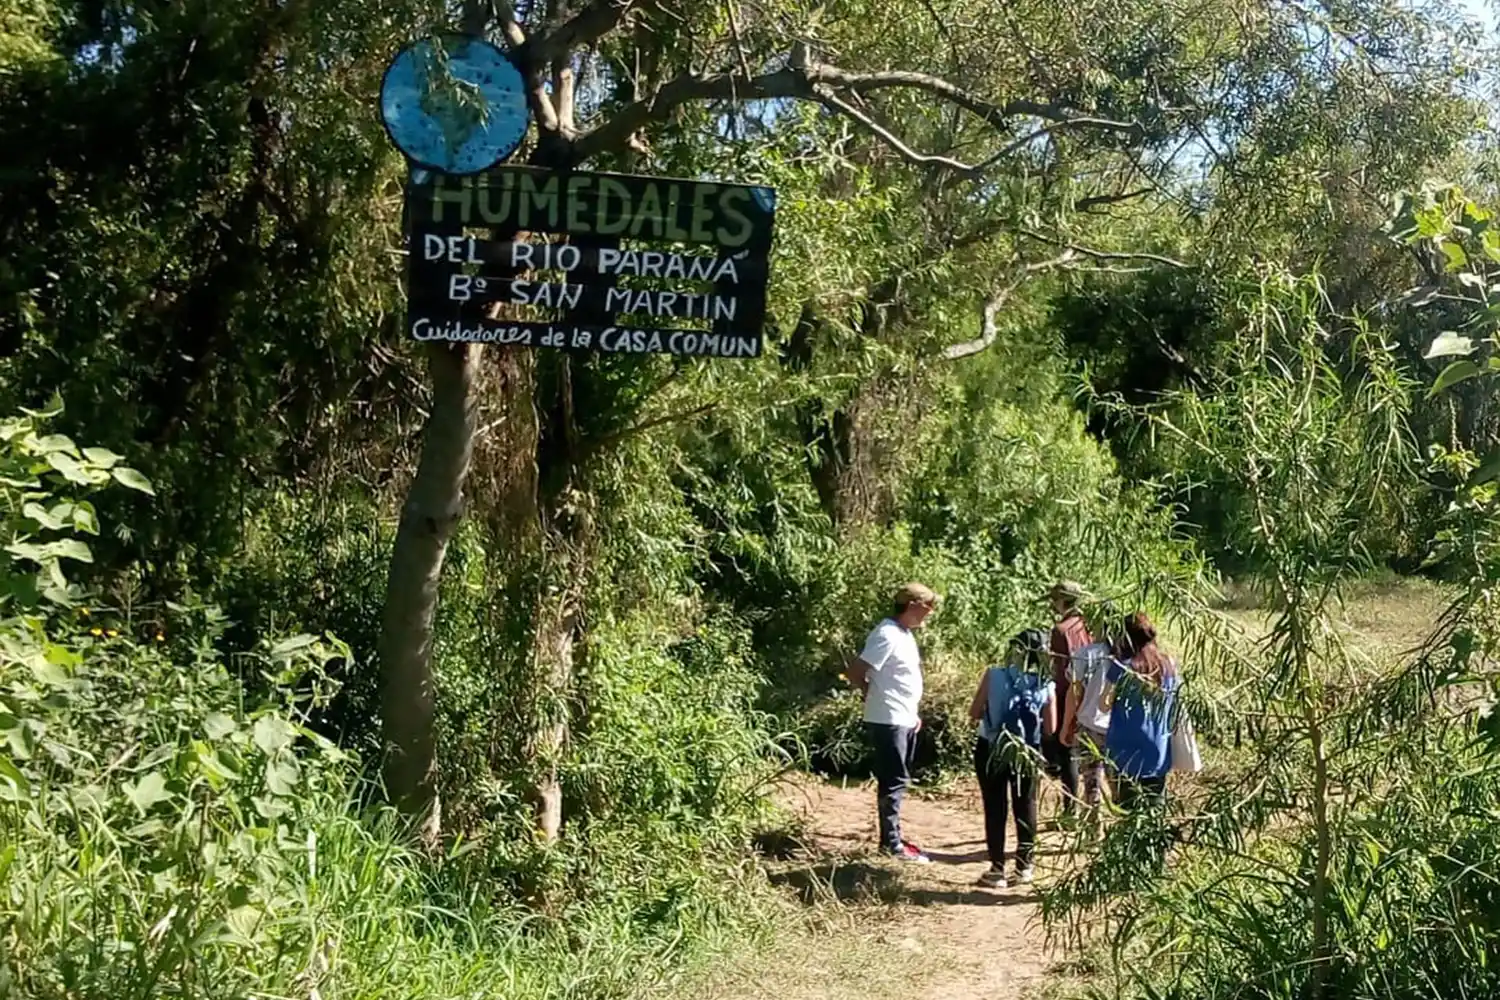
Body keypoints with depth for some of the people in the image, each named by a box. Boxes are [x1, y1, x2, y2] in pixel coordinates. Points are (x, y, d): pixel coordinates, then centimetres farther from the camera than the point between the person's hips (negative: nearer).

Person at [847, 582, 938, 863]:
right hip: (889, 721, -10)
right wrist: (876, 697, -6)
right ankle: (892, 843, 2)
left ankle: (893, 837, 23)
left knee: (899, 781, 15)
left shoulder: (905, 634, 12)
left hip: (905, 720, 10)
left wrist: (913, 712, 14)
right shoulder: (887, 635, -18)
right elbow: (855, 673, -21)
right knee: (893, 782, -4)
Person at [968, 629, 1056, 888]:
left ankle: (997, 871, 9)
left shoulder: (994, 676, -13)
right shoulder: (1045, 686, -8)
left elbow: (974, 713, -8)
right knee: (1026, 808, 17)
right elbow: (1050, 728, -3)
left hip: (991, 750, -2)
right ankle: (1024, 866, 26)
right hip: (1027, 753, 2)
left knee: (995, 810, 7)